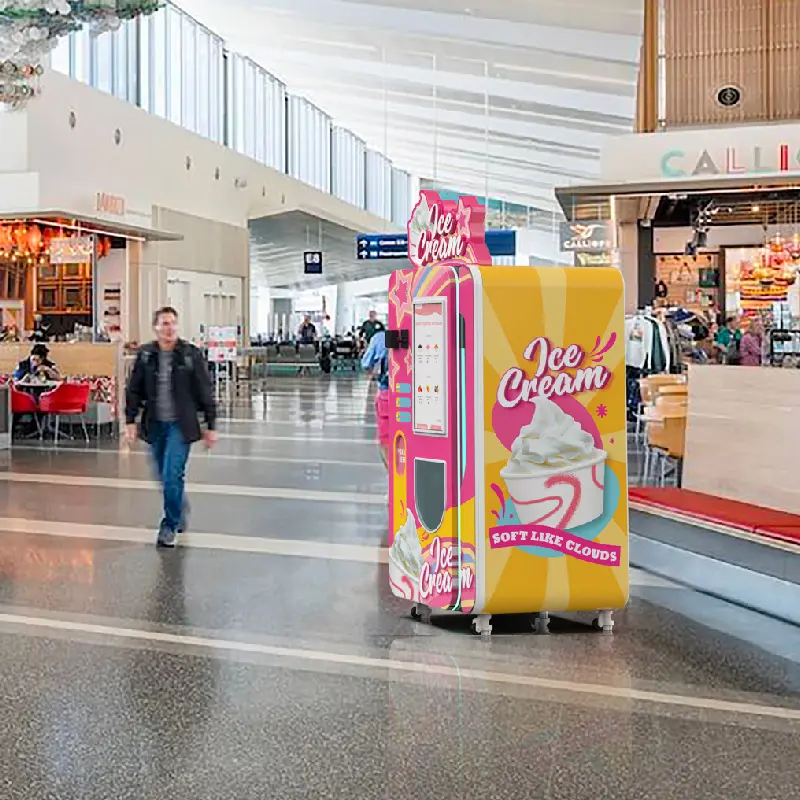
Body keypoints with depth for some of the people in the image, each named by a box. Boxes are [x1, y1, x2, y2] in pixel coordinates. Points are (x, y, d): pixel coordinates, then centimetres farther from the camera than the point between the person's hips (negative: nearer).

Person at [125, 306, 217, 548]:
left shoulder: (191, 354, -6)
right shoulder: (145, 355, 2)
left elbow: (205, 392, -2)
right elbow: (134, 390, 8)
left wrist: (210, 426, -2)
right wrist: (130, 421, 1)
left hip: (181, 425, -3)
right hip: (155, 425, 4)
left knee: (172, 476, -11)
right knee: (165, 477, 14)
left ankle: (170, 526, 4)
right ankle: (181, 509, 41)